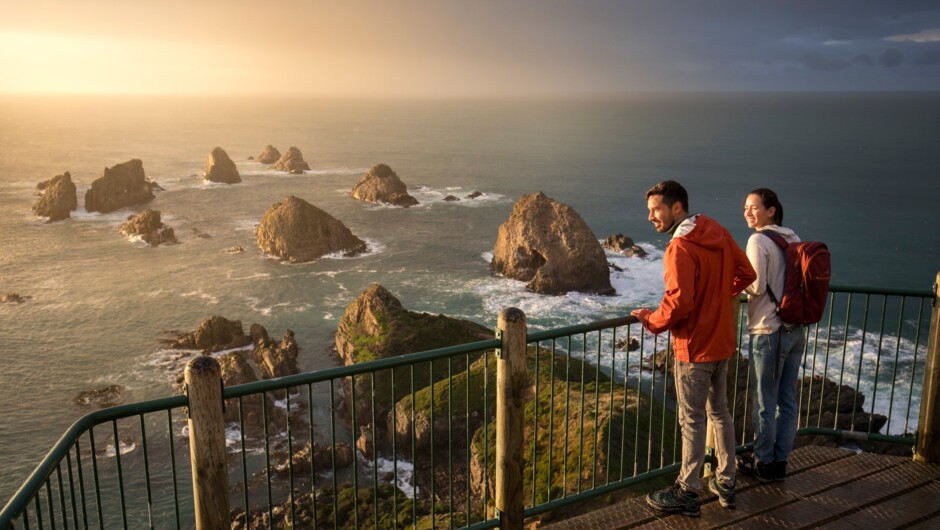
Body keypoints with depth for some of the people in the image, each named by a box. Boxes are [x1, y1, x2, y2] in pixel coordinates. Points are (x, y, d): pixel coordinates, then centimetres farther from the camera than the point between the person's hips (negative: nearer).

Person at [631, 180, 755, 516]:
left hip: (694, 347, -8)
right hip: (722, 341, 8)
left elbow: (679, 302, -29)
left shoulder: (680, 248, -22)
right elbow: (746, 274, 10)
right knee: (720, 413, 19)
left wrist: (651, 321, -13)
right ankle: (726, 483, 31)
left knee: (692, 421, 3)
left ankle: (687, 493, 15)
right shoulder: (718, 233, 3)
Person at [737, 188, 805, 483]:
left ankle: (763, 463, 17)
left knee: (765, 403, 5)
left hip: (768, 332, -7)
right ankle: (780, 461, 25)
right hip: (796, 331, 7)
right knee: (787, 401, 14)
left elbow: (756, 287, -17)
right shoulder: (794, 240, 9)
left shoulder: (758, 240, -13)